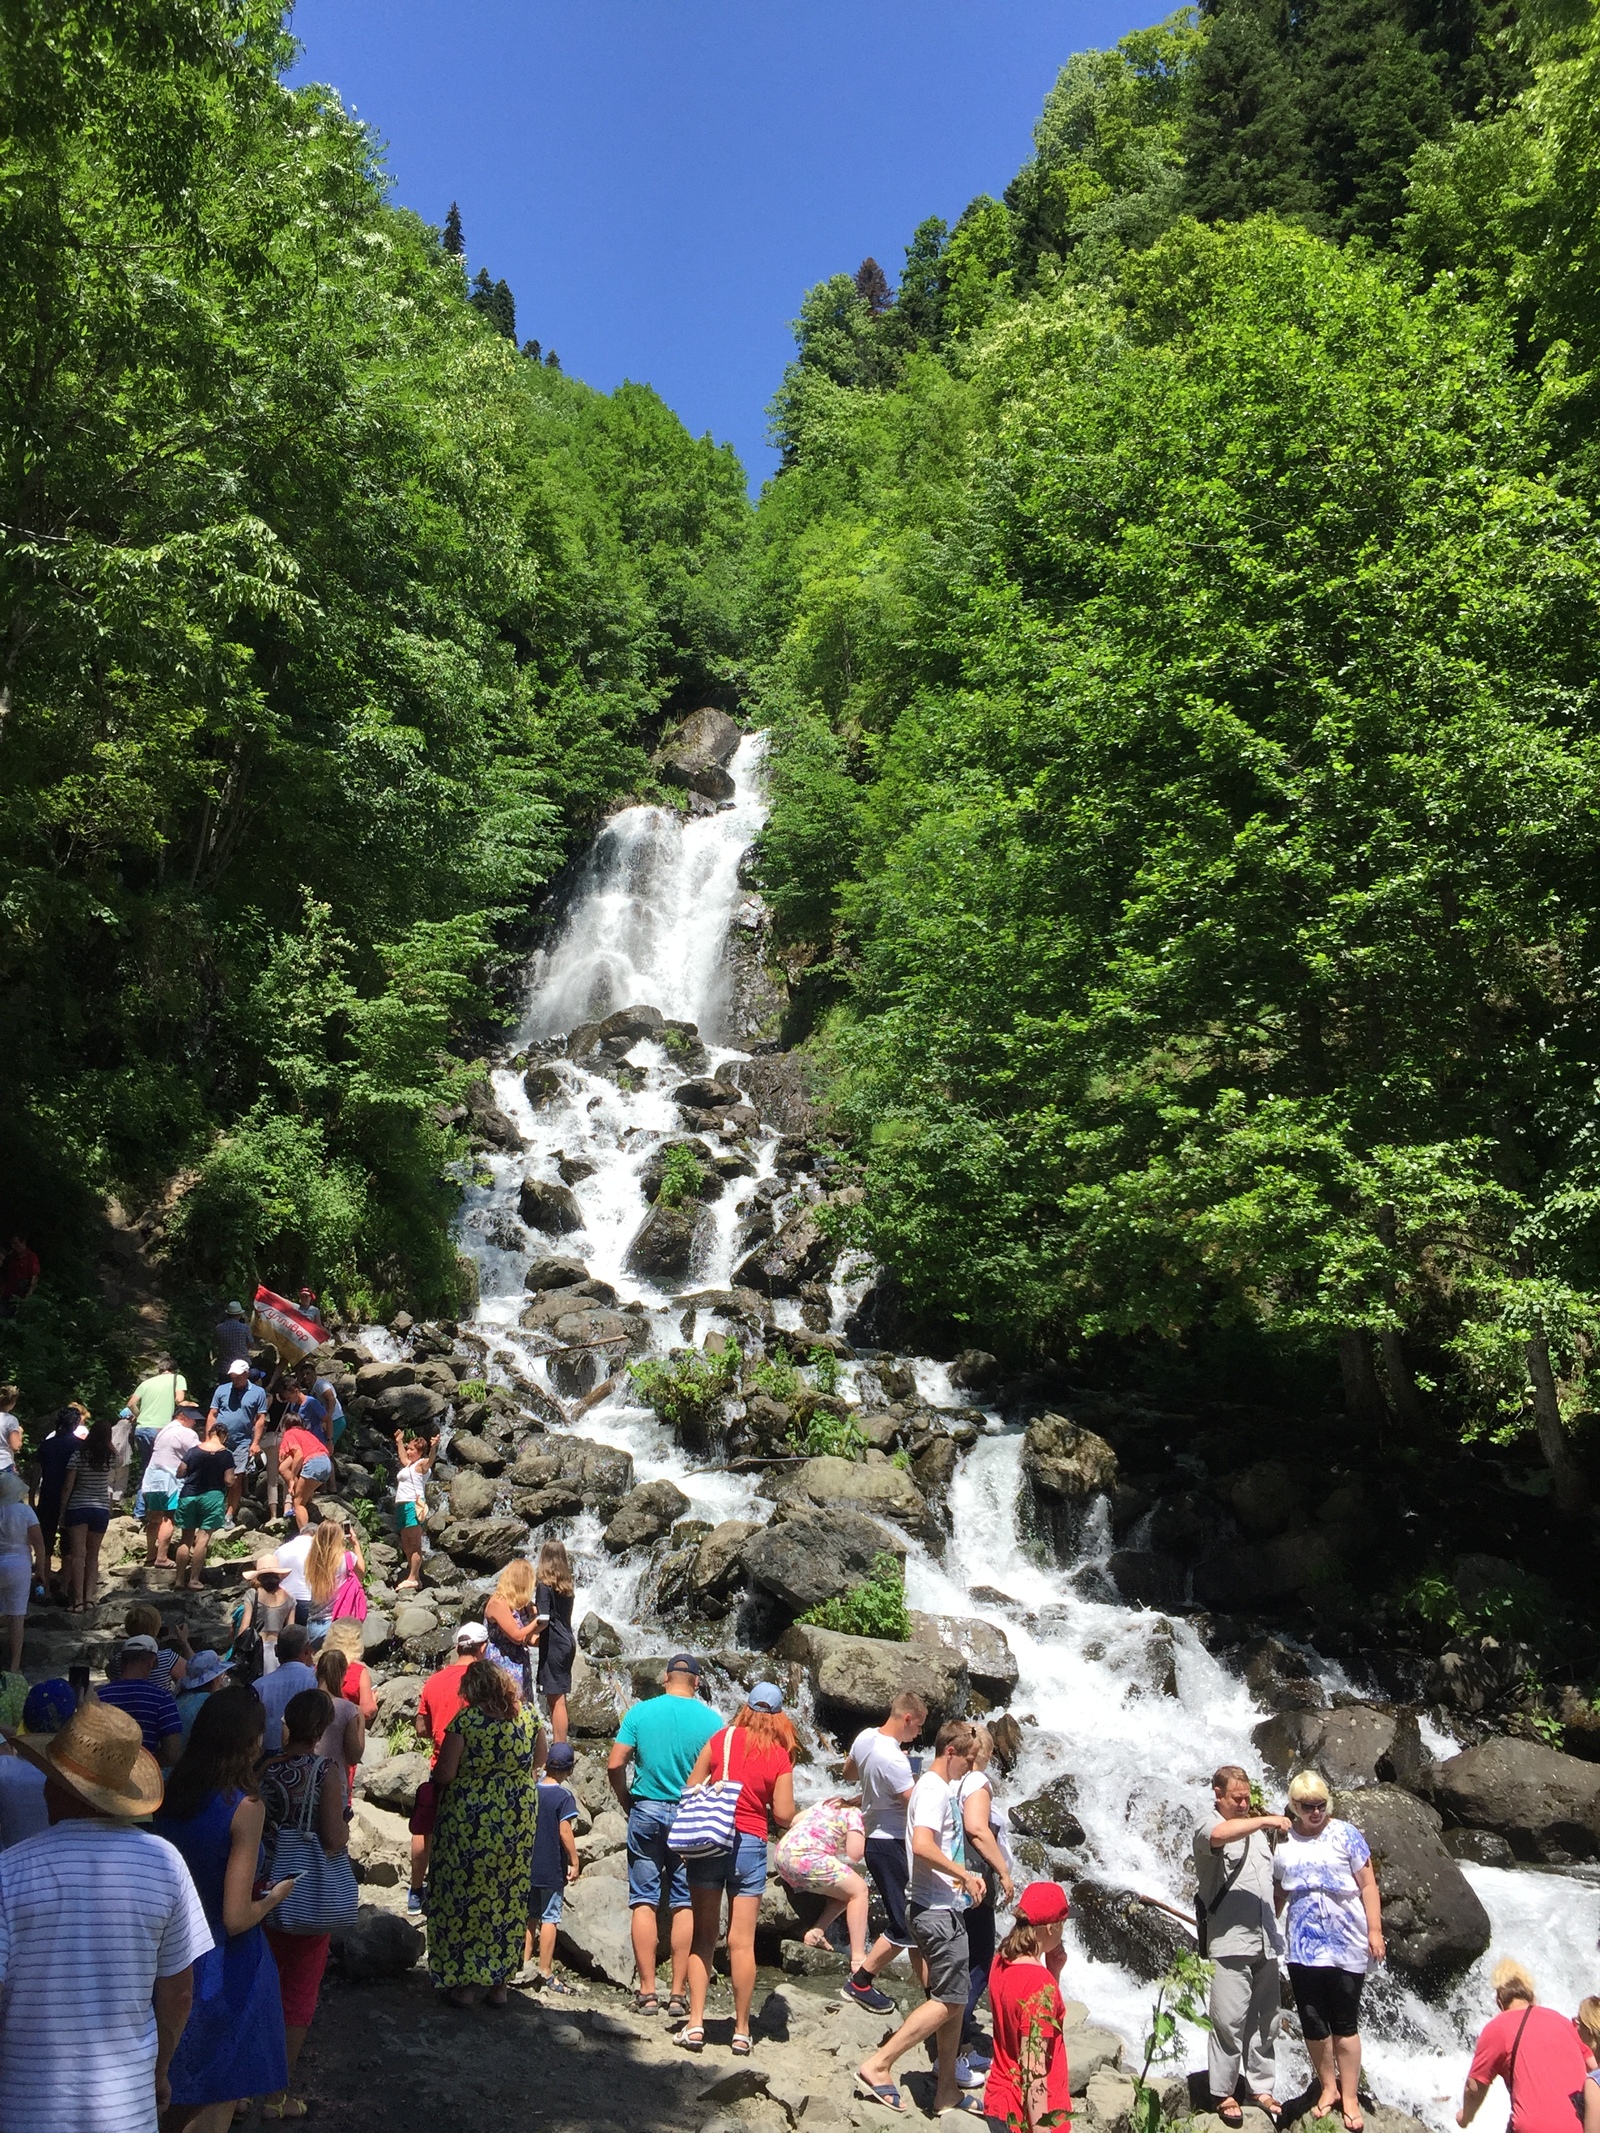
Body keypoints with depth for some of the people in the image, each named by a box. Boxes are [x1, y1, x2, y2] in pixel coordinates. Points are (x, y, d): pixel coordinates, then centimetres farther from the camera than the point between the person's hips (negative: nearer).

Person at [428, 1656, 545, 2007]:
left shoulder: (465, 1720, -15)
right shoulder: (528, 1715, -3)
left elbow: (444, 1774, -14)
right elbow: (539, 1761, 10)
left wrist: (436, 1774, 8)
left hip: (469, 1822, -4)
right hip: (518, 1822, 4)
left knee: (465, 1898, 9)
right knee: (509, 1898, 13)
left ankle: (465, 1984, 15)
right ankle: (500, 1984, 22)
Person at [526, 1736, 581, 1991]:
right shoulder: (564, 1796, -14)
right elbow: (565, 1831, -17)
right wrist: (574, 1861, -11)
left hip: (528, 1865, 5)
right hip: (552, 1869, -5)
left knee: (530, 1915, 17)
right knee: (549, 1918, 1)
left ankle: (525, 1963, 21)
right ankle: (546, 1974, 4)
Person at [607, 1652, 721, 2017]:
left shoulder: (640, 1712, -1)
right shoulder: (711, 1719, -3)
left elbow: (614, 1764, -5)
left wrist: (627, 1803, 9)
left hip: (647, 1810, 0)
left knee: (644, 1901, 7)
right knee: (685, 1905, 6)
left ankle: (647, 1991, 7)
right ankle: (679, 1993, 7)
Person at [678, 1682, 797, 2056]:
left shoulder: (721, 1739, 0)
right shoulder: (781, 1757, -2)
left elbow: (690, 1789, 3)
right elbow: (784, 1816, -4)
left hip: (709, 1840, 0)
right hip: (750, 1846, 0)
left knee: (703, 1936, 8)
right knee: (742, 1942, 6)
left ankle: (696, 2023, 6)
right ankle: (741, 2031, 12)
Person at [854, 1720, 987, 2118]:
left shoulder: (941, 1789, 15)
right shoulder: (933, 1790, -17)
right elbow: (923, 1845, -31)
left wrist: (966, 1876, 14)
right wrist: (964, 1875, -20)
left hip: (944, 1909, 10)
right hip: (936, 1910, -10)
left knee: (954, 2000, 14)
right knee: (948, 2001, -7)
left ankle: (948, 2091, 21)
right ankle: (877, 2065, -5)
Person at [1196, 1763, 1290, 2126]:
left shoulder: (1256, 1826, 15)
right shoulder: (1208, 1826, -7)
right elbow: (1221, 1835, -33)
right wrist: (1266, 1821, -32)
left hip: (1266, 1941, 7)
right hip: (1230, 1942, -6)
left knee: (1265, 2021, 12)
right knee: (1230, 2022, -3)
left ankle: (1262, 2087, 23)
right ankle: (1223, 2093, 9)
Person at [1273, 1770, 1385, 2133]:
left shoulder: (1345, 1834, -3)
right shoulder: (1282, 1842, 3)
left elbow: (1368, 1885, -2)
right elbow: (1278, 1892, 12)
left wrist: (1375, 1930, -8)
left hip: (1346, 1944, -2)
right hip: (1303, 1947, 2)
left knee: (1345, 2024, 3)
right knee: (1312, 2023, 8)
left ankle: (1349, 2096, 16)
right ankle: (1328, 2087, 27)